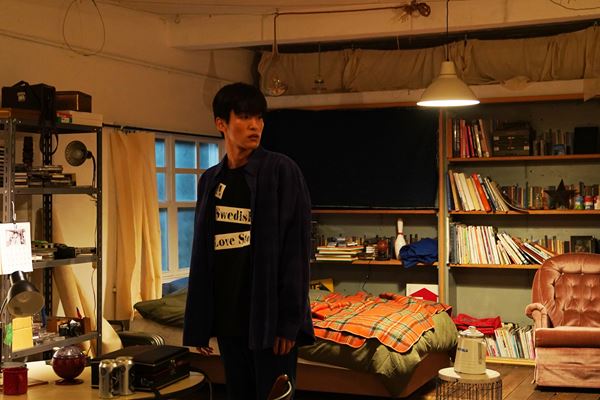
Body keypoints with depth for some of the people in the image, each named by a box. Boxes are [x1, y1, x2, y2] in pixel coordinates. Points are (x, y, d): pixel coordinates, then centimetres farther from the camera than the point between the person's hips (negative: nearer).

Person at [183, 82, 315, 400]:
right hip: (227, 317, 5)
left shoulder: (281, 171, -6)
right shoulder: (210, 180, 10)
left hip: (269, 315, -5)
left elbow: (296, 249, -11)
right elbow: (202, 254, 13)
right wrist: (199, 324, 10)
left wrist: (288, 320, -15)